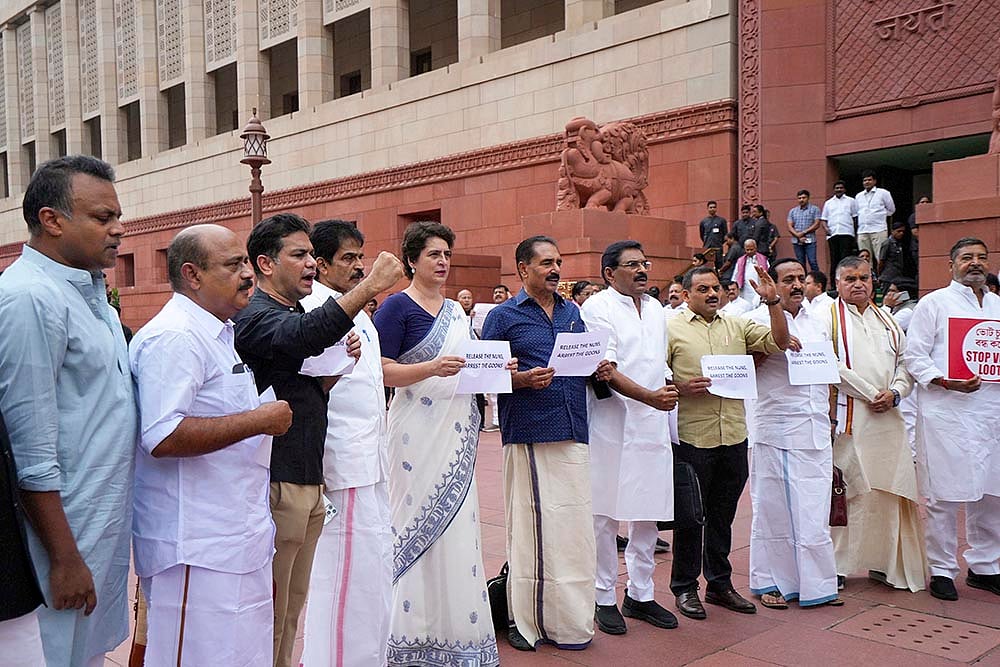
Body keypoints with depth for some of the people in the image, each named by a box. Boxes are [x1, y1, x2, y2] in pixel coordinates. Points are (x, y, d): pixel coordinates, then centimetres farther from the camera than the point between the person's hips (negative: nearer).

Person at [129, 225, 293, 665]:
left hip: (236, 540, 10)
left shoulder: (217, 333, 18)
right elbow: (163, 437, -27)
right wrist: (260, 420, -19)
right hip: (198, 549, -10)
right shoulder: (175, 337, -16)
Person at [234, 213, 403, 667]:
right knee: (269, 611, 1)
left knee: (293, 606, 17)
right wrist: (369, 287, -40)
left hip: (309, 480, 9)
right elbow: (304, 336, -36)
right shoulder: (256, 317, -12)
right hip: (277, 482, -9)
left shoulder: (295, 314, 18)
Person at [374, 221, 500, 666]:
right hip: (418, 429, -7)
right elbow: (382, 371, -13)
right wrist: (433, 368, -25)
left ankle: (455, 626, 21)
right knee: (419, 524, -2)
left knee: (457, 524, 10)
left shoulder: (456, 311, 15)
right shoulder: (397, 307, -6)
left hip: (459, 429, 7)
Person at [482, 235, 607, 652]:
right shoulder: (504, 316, 0)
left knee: (574, 527, 9)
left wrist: (600, 370, 3)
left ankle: (570, 620, 22)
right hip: (528, 435, -5)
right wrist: (523, 379, -18)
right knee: (530, 527, -1)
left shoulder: (572, 312, 17)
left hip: (573, 435, 5)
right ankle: (524, 620, 12)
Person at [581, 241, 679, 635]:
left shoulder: (655, 308, 17)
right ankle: (604, 599, 14)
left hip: (653, 425, 7)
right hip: (612, 425, -7)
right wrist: (649, 396, -23)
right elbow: (605, 370, -15)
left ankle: (640, 595, 24)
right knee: (605, 515, 1)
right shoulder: (597, 308, -6)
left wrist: (669, 390, 13)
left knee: (649, 514, 11)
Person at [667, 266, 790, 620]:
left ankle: (720, 584, 27)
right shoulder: (672, 329, 0)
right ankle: (685, 587, 18)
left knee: (723, 514, 14)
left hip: (734, 435, 4)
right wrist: (681, 387, -18)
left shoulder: (738, 326, 13)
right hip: (691, 436, -4)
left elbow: (779, 342, 3)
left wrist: (772, 301, -6)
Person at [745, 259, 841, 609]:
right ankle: (771, 582, 14)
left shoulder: (817, 321, 15)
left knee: (814, 510, 8)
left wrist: (830, 419, 16)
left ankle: (816, 584, 18)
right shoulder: (759, 319, -4)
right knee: (774, 508, 2)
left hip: (817, 431, 6)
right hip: (777, 430, -5)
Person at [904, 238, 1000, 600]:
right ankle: (942, 569, 10)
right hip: (946, 411, -5)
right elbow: (914, 356, -3)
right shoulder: (934, 303, 3)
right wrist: (946, 382, -17)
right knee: (944, 496, -2)